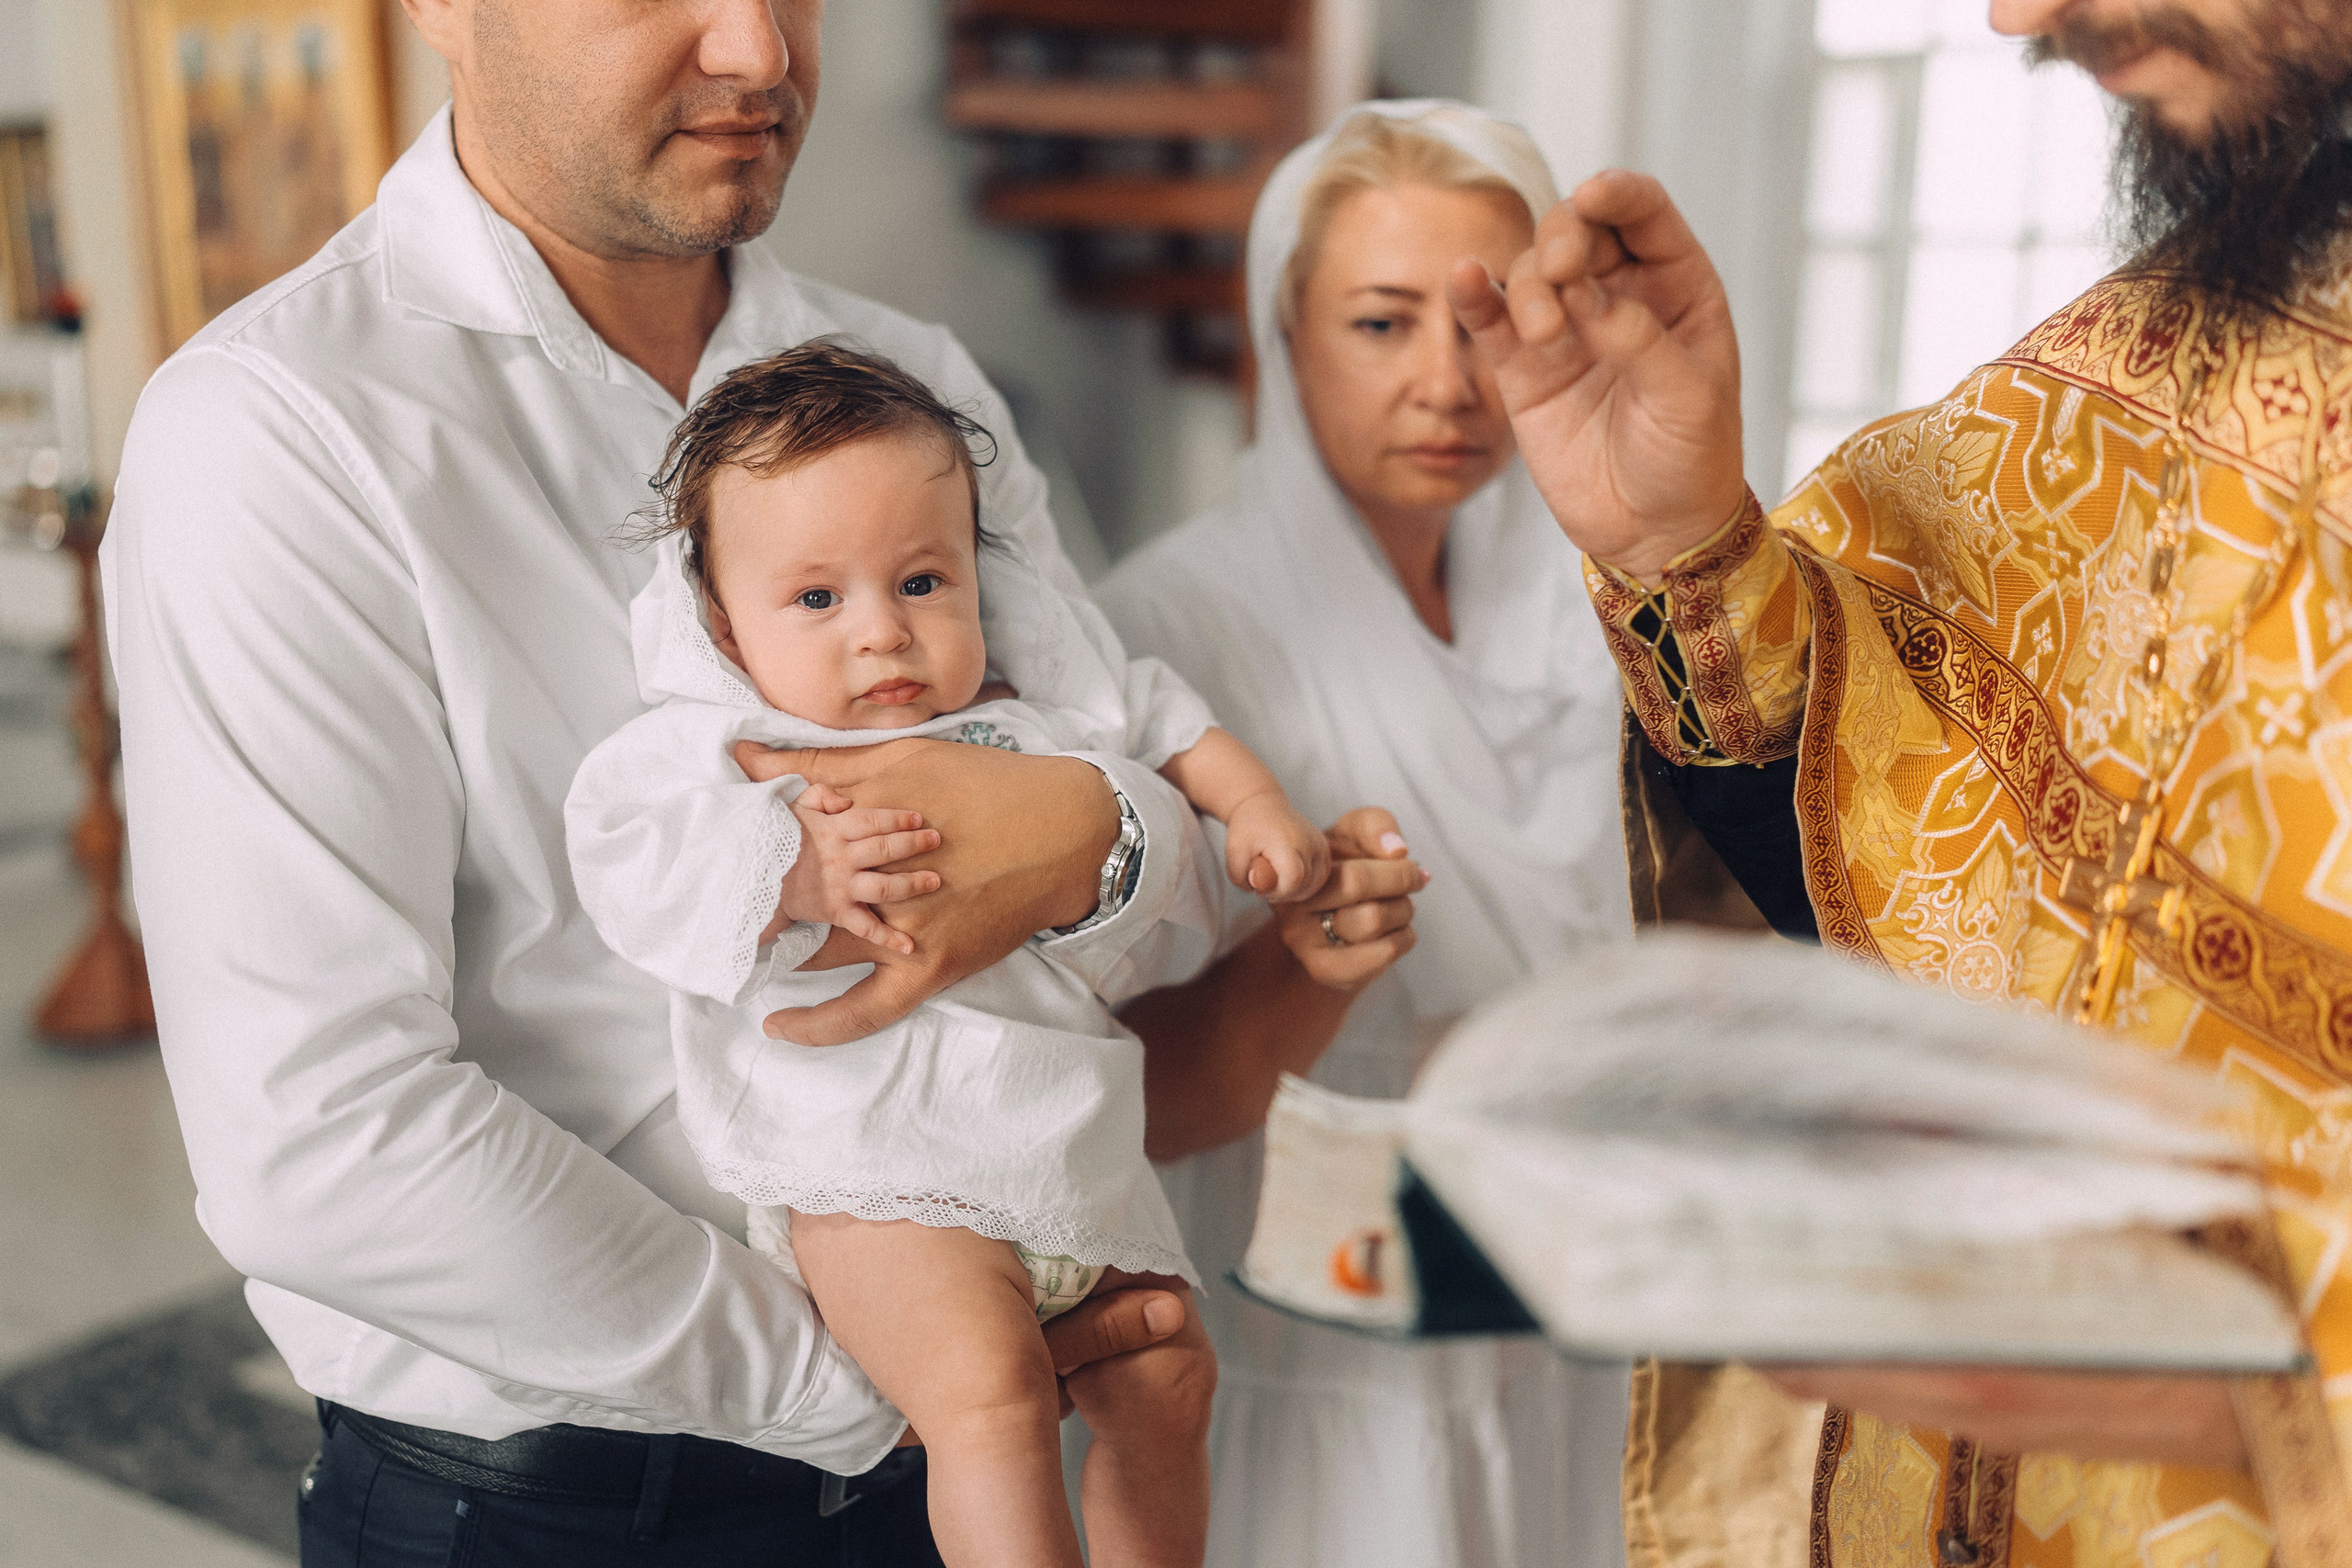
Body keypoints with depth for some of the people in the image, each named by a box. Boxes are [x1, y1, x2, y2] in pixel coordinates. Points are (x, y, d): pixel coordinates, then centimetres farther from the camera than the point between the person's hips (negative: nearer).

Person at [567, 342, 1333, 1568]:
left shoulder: (1032, 709, 7)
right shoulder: (723, 751, -9)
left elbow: (1151, 721, 25)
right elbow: (625, 866, -22)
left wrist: (1252, 802, 15)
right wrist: (793, 870, -34)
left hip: (1076, 1154, 6)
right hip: (883, 1183, -6)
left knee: (1169, 1379, 14)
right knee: (990, 1392, -27)